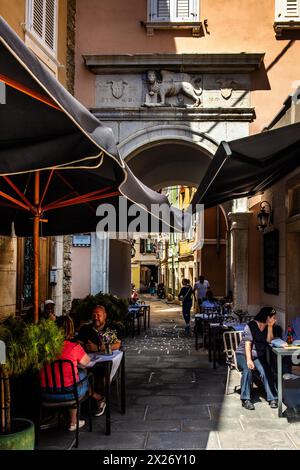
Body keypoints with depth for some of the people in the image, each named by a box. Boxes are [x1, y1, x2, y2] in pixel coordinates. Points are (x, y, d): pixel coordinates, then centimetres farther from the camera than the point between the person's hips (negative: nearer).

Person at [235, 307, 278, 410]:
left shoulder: (267, 327, 8)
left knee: (265, 371, -25)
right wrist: (248, 360, -28)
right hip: (243, 354, -4)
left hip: (259, 356, 5)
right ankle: (246, 399, -27)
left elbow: (269, 340, -6)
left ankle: (272, 398, -18)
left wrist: (270, 326, -11)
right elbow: (247, 344, -18)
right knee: (247, 370, -33)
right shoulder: (251, 326, -11)